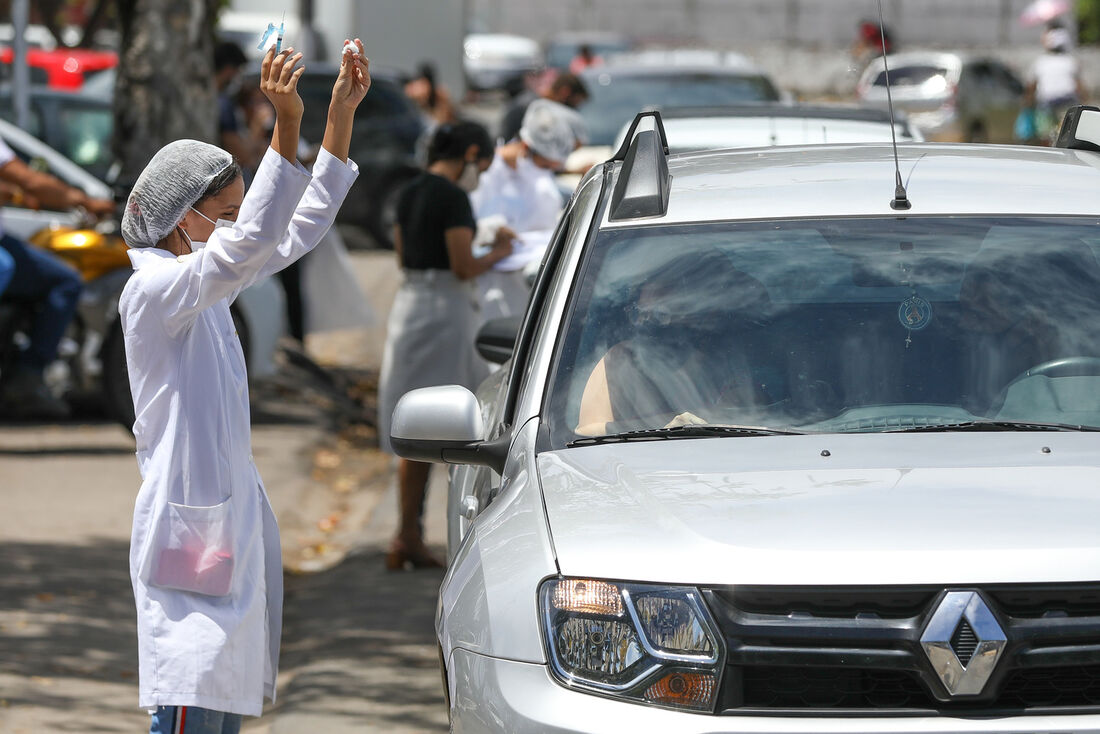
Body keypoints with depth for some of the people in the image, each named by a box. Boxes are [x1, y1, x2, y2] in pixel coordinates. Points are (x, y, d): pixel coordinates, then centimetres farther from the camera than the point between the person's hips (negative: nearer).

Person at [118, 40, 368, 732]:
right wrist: (286, 127, -36)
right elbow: (247, 243, -31)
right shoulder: (151, 290, -15)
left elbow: (302, 228, 17)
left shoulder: (210, 285, 12)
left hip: (233, 520, 9)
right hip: (187, 530, -9)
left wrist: (343, 111, 11)